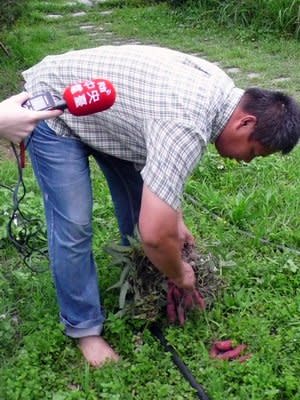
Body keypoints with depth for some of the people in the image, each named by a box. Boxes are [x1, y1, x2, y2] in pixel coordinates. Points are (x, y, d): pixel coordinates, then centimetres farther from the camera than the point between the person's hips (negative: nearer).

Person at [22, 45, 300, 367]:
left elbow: (164, 162, 9)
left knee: (143, 197, 13)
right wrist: (179, 274, -17)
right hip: (53, 105, -9)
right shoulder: (187, 126, -37)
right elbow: (153, 234, -39)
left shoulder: (221, 88, -8)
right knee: (74, 226, -10)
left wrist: (174, 219, 6)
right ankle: (84, 327, 10)